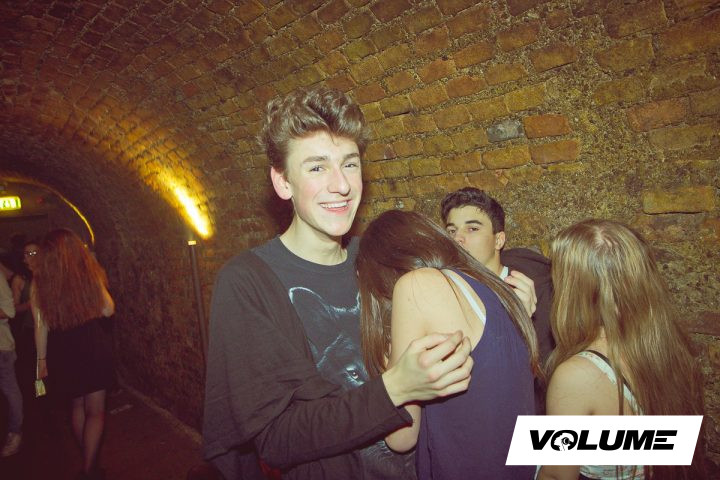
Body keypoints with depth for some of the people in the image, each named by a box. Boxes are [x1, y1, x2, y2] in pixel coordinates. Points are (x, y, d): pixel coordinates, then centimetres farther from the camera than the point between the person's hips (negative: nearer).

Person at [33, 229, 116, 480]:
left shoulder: (39, 281, -5)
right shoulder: (89, 273, -11)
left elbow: (41, 325, -2)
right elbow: (107, 309, -4)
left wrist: (42, 359, 9)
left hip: (62, 352, 3)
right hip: (93, 348, -3)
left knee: (78, 406, 23)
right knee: (95, 411, 10)